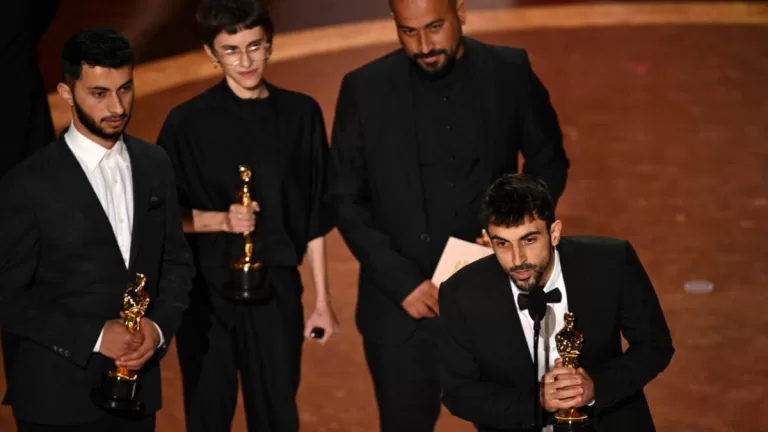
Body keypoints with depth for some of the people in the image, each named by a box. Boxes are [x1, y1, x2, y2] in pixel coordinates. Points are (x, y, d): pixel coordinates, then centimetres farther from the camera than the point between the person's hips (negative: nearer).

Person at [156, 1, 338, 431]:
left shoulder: (301, 114, 0)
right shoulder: (188, 122, -6)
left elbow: (314, 215, 4)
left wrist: (323, 299, 4)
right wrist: (221, 220, -18)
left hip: (277, 288, 1)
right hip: (206, 291, -1)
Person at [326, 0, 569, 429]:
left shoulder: (511, 73, -2)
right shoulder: (365, 89, -5)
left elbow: (549, 163, 9)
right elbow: (345, 198, -1)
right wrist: (401, 281, -11)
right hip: (403, 312, -1)